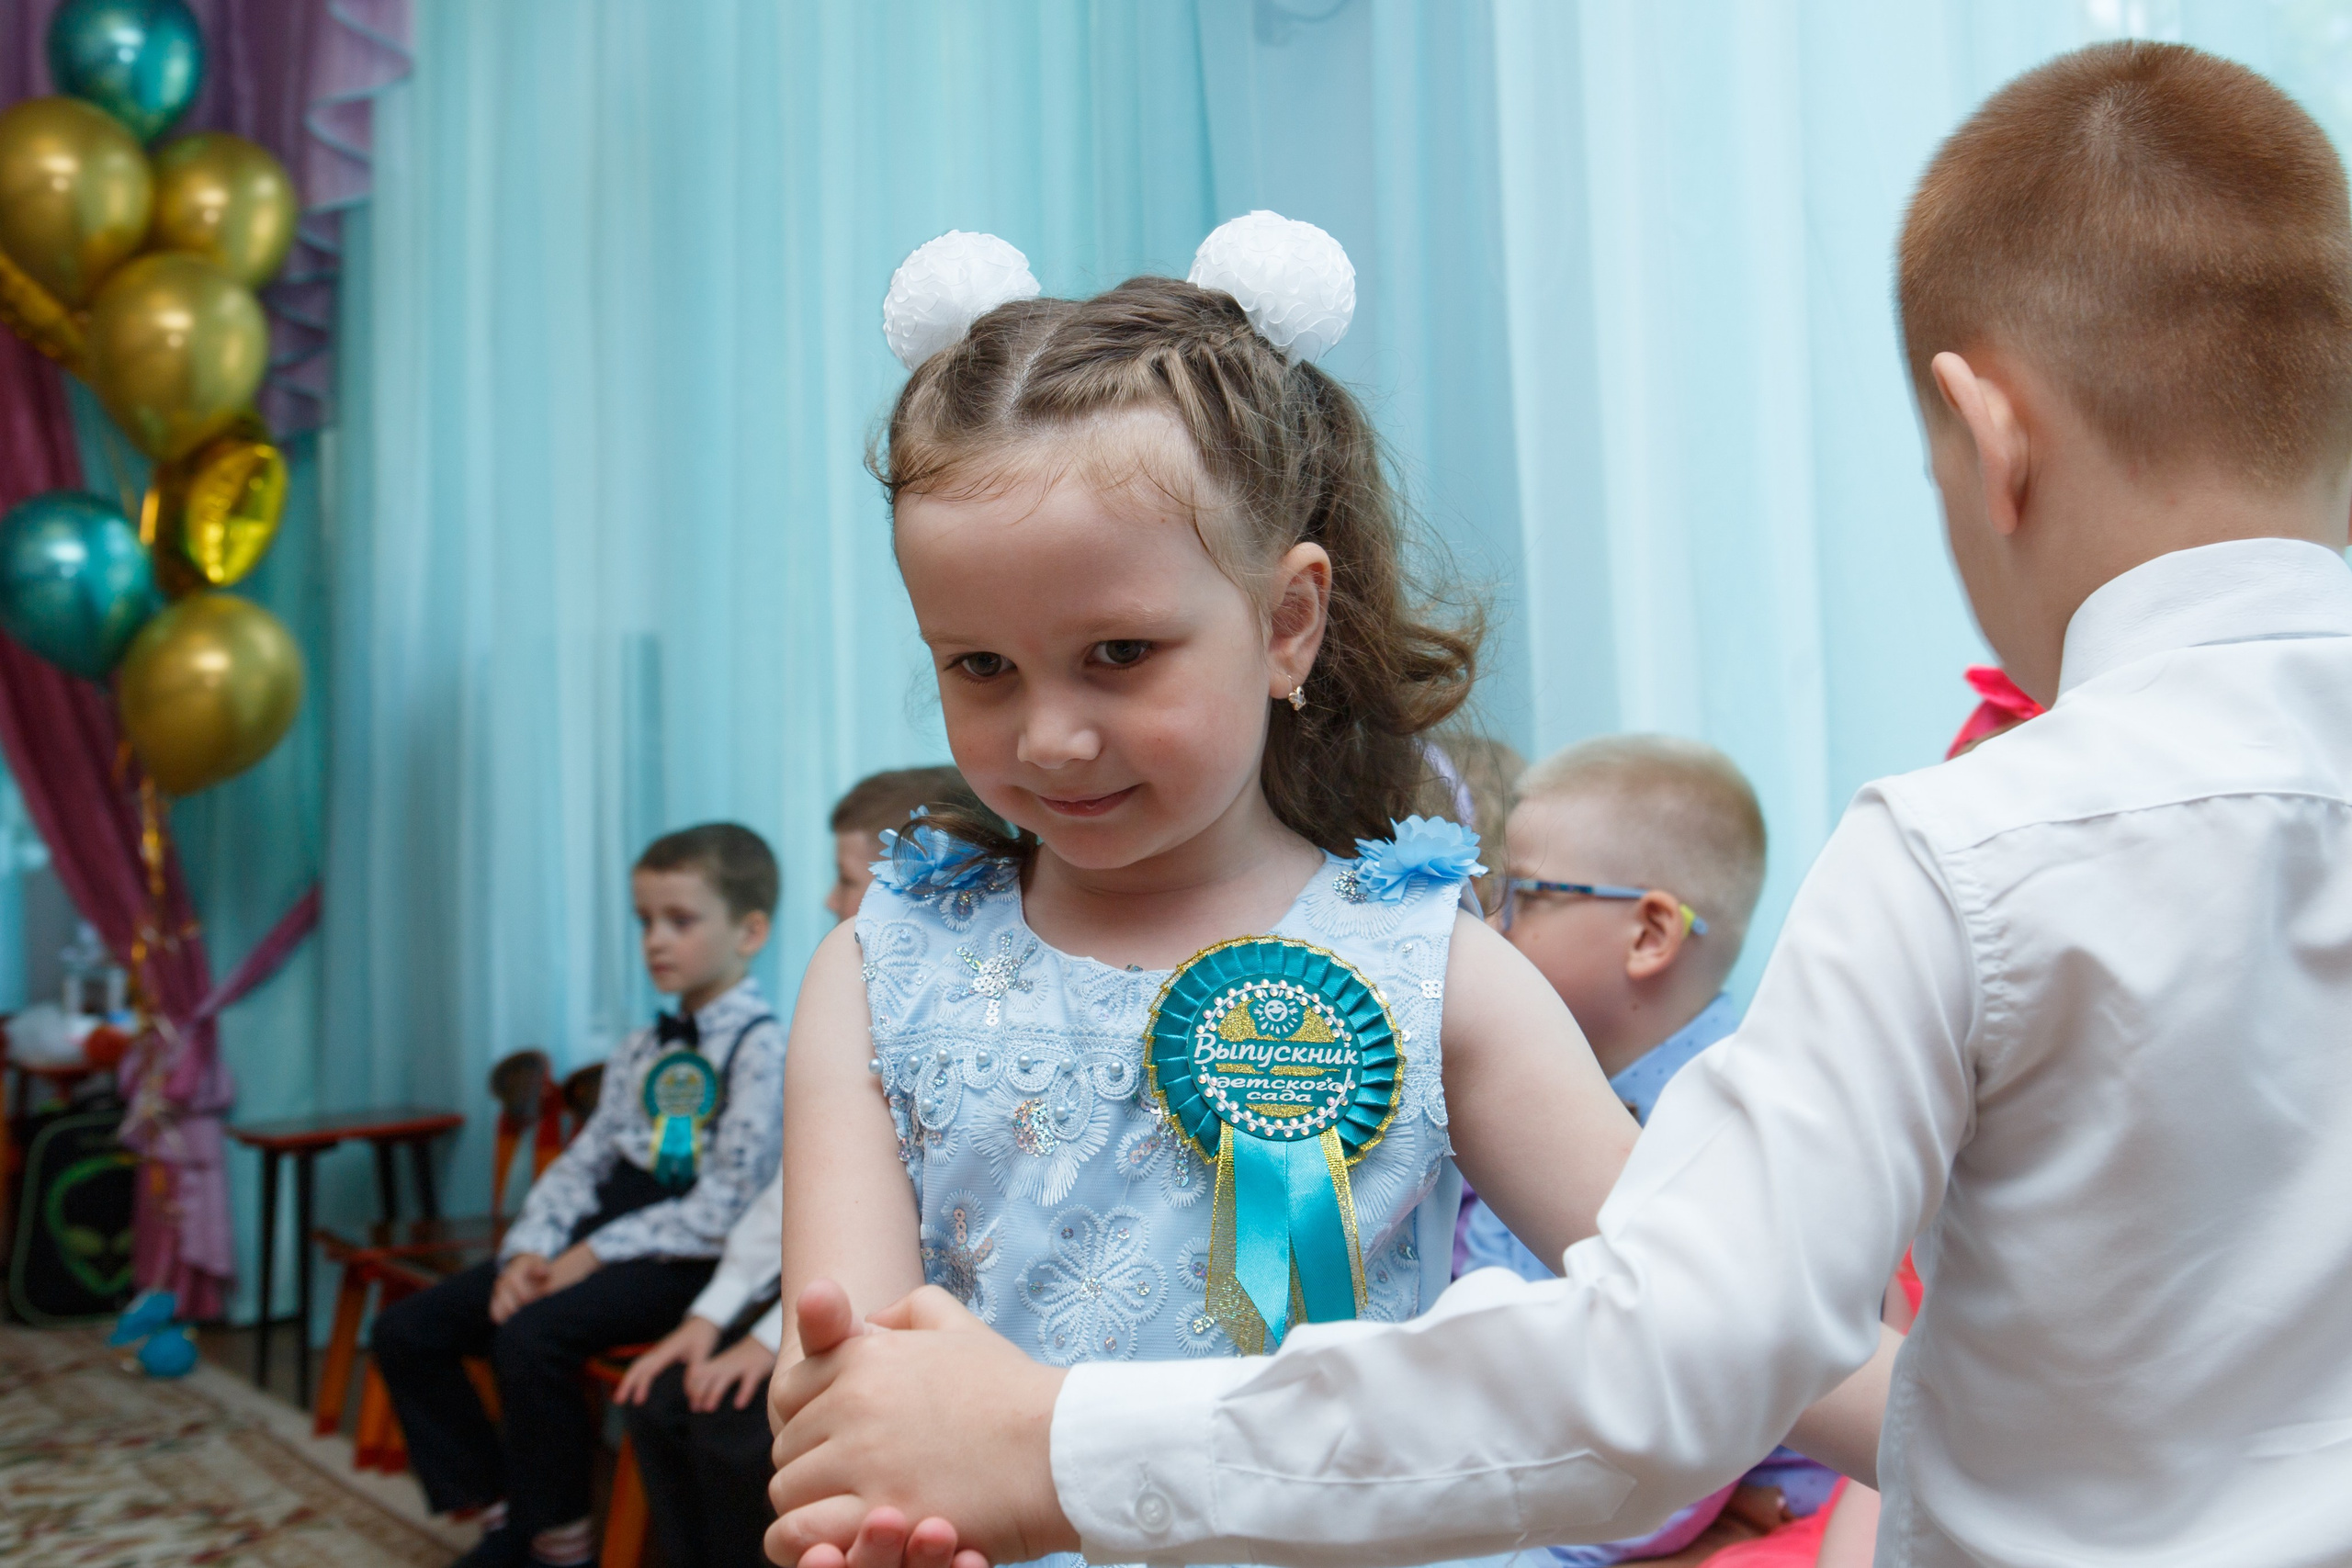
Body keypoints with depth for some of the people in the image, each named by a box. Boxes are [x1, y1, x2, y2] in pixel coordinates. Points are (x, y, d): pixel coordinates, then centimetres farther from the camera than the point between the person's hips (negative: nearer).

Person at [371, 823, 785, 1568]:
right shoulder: (645, 1049, 16)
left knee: (532, 1335, -31)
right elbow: (582, 1162, 13)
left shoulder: (764, 1050, -11)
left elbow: (723, 1213, -17)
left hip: (682, 1259, -8)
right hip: (600, 1241, 9)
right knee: (406, 1329, 1)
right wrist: (531, 1250, -5)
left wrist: (594, 1255, -15)